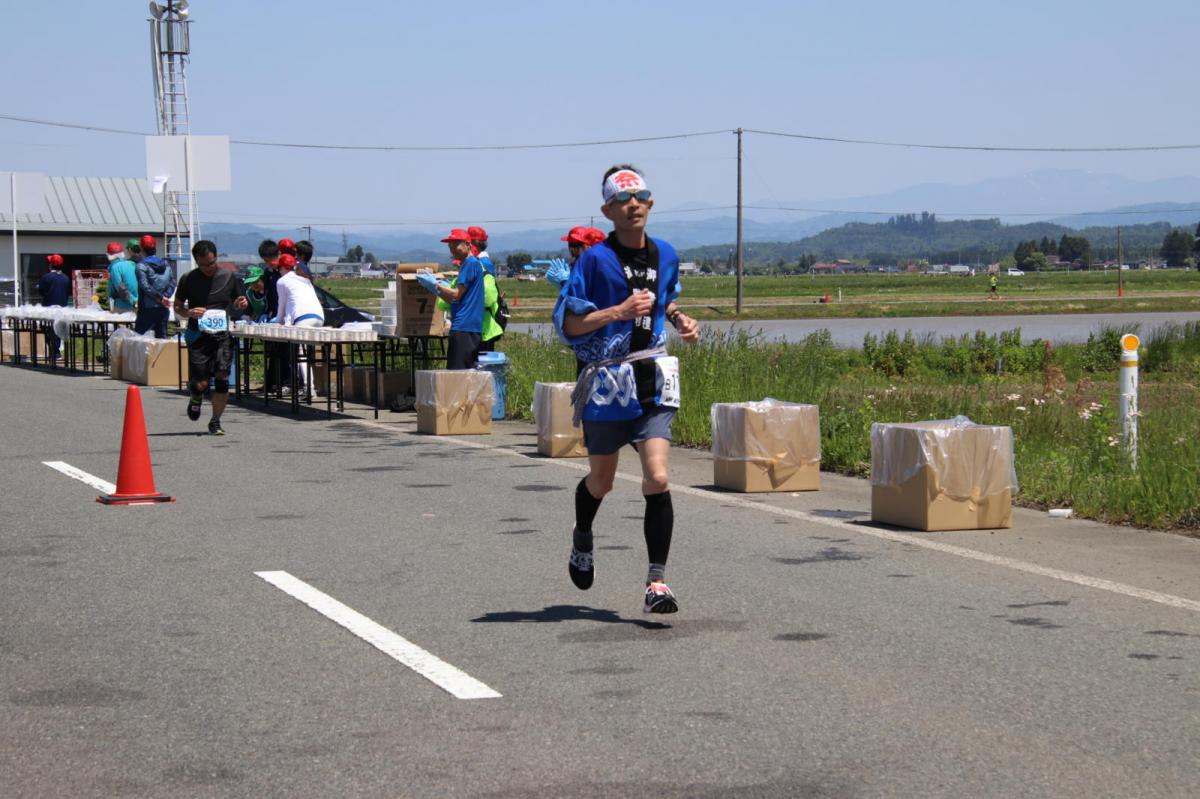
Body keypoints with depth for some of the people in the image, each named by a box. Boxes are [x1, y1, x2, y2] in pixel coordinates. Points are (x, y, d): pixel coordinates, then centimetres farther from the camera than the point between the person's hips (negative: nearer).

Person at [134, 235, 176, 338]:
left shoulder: (142, 266, -8)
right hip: (164, 309, 6)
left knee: (138, 336, -3)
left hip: (148, 309, -6)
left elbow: (145, 286, -18)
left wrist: (160, 298, -14)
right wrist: (164, 297, -4)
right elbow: (172, 284, 6)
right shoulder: (165, 265, 10)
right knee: (161, 336, 10)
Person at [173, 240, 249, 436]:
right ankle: (196, 398, 32)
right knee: (200, 384, -7)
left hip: (222, 334, 1)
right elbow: (177, 306, 9)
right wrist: (189, 313, -12)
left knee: (222, 379, -9)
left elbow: (236, 303, 18)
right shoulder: (189, 279, 0)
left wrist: (242, 304, -6)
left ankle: (215, 422, 8)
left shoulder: (229, 277, 4)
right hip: (198, 335, -1)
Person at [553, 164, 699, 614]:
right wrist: (618, 311, -22)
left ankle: (657, 582, -11)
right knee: (601, 482, 16)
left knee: (657, 479, -14)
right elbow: (566, 323, -11)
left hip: (652, 381, 2)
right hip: (606, 382, -2)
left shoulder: (666, 254, 7)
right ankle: (582, 539, 49)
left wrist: (679, 319, 7)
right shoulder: (595, 259, -9)